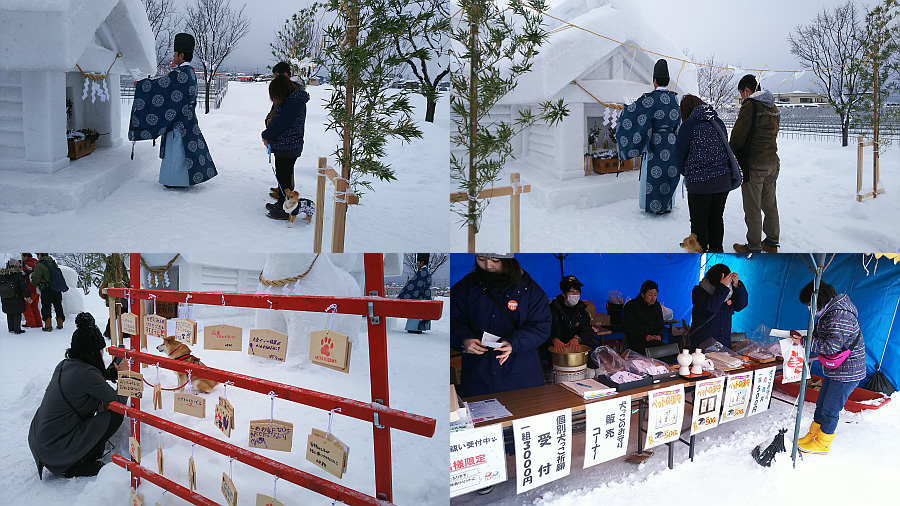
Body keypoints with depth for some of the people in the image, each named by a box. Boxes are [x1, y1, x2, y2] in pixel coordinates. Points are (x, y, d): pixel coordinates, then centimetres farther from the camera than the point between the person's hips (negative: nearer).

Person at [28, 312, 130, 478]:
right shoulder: (86, 373, -21)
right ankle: (75, 466, 1)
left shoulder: (64, 365, 4)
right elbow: (119, 402, -12)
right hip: (56, 451, -9)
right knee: (115, 414, -6)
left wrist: (112, 372, 18)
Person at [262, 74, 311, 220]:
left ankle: (286, 211, 8)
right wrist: (269, 137, 5)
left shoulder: (293, 103, -21)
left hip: (287, 148, -10)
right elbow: (277, 120, 16)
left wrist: (266, 135, -4)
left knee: (284, 178, -1)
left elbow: (280, 125, -21)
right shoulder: (290, 101, 12)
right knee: (282, 176, 20)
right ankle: (281, 204, 34)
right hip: (285, 147, 10)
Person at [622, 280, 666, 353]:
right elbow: (625, 329, -7)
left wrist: (659, 335, -4)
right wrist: (644, 337, -18)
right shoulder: (631, 306, -5)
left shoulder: (657, 306, 12)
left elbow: (660, 326, 21)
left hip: (653, 340, 5)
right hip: (635, 341, -5)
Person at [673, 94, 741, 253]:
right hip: (724, 179, 6)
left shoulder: (688, 125, -7)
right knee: (716, 218, 17)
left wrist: (686, 173, 16)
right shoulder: (718, 122, 11)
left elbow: (679, 155, -2)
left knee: (699, 221, 6)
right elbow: (726, 148, 16)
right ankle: (716, 251, 28)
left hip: (700, 181, -6)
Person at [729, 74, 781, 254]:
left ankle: (754, 247, 7)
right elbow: (771, 134, 17)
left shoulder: (750, 105, -15)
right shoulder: (773, 107, 13)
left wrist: (730, 151, 2)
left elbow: (738, 135, -16)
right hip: (772, 162, 9)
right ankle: (772, 242, 27)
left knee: (753, 209, 0)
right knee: (770, 205, 17)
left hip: (754, 165, -9)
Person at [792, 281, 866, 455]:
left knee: (830, 410, 2)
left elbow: (831, 346, -29)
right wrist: (801, 335, -1)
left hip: (847, 372, -10)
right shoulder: (828, 311, 6)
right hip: (834, 370, 10)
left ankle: (823, 444, 17)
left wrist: (804, 341, -22)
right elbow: (820, 334, 15)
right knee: (821, 404, 18)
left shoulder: (840, 316, -26)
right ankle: (812, 436, 32)